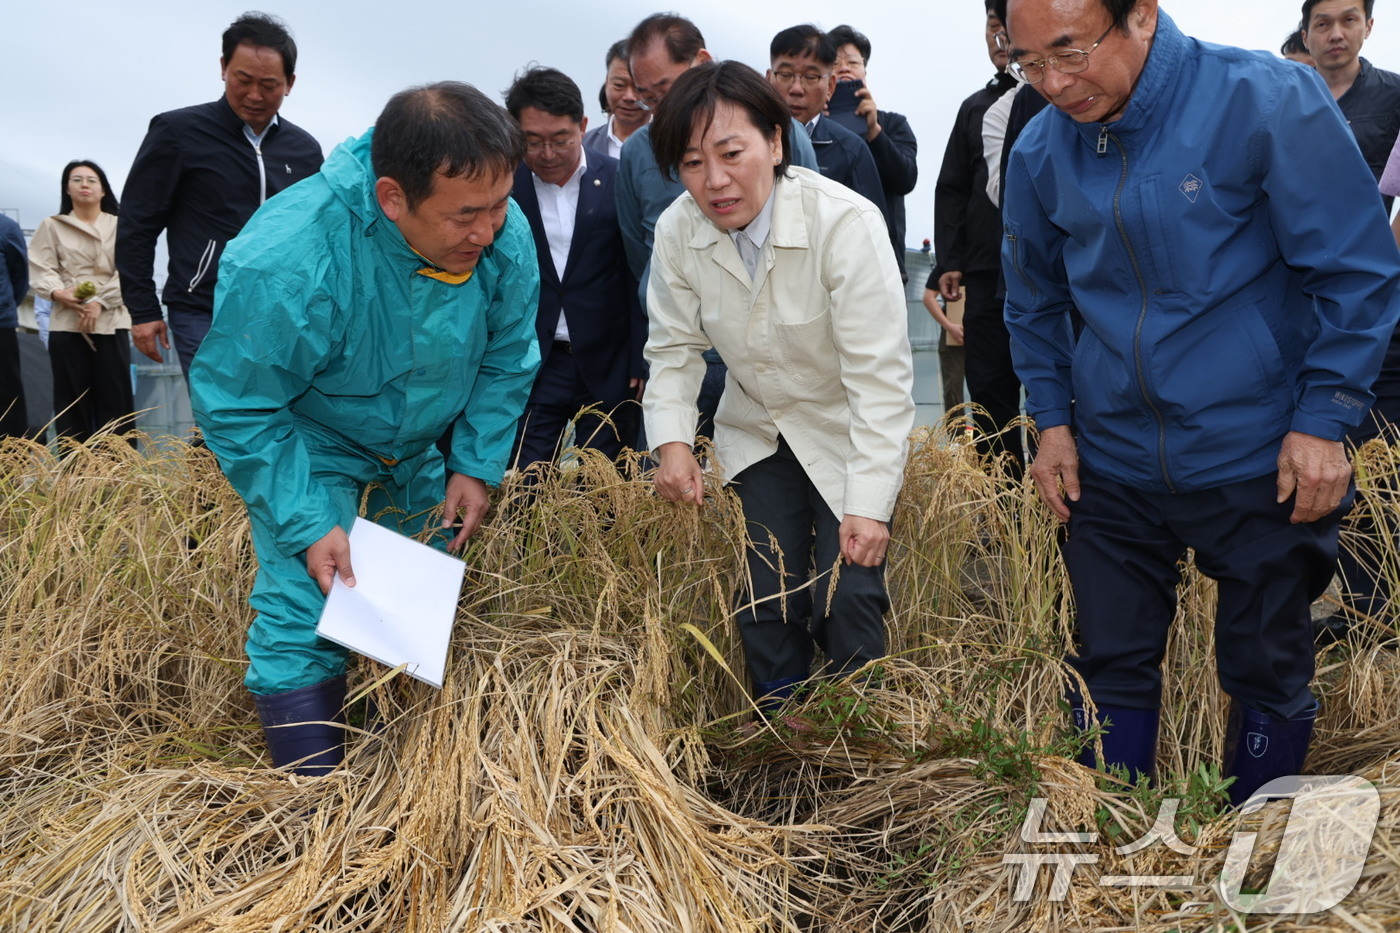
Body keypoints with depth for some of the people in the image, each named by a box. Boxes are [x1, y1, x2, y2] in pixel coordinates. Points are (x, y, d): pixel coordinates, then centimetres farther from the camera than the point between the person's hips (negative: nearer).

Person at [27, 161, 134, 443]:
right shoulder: (51, 226, 13)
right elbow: (41, 269, 4)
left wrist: (100, 302, -13)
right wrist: (57, 293, -17)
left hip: (111, 321, 0)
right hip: (67, 323, 1)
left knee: (115, 397, -3)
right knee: (72, 400, -1)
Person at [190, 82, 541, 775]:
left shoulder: (506, 237, -23)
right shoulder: (285, 263, -38)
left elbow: (505, 361, -6)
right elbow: (236, 409, -25)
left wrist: (477, 465, -9)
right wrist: (307, 526, -27)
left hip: (417, 447, 5)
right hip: (303, 444, -4)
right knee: (304, 620, -14)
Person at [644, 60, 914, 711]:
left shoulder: (846, 223, -28)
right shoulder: (677, 232, -14)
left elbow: (880, 375, -27)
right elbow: (674, 346, -1)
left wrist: (869, 504, -30)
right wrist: (672, 443, -17)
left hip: (849, 437, -3)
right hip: (757, 433, 4)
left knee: (846, 599, -7)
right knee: (764, 597, 3)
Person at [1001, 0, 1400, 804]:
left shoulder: (1266, 102, -15)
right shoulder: (1041, 153, -2)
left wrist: (1325, 420, -12)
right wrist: (1052, 417, 9)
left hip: (1262, 462, -3)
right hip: (1111, 463, 3)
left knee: (1268, 674, 12)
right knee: (1112, 668, 10)